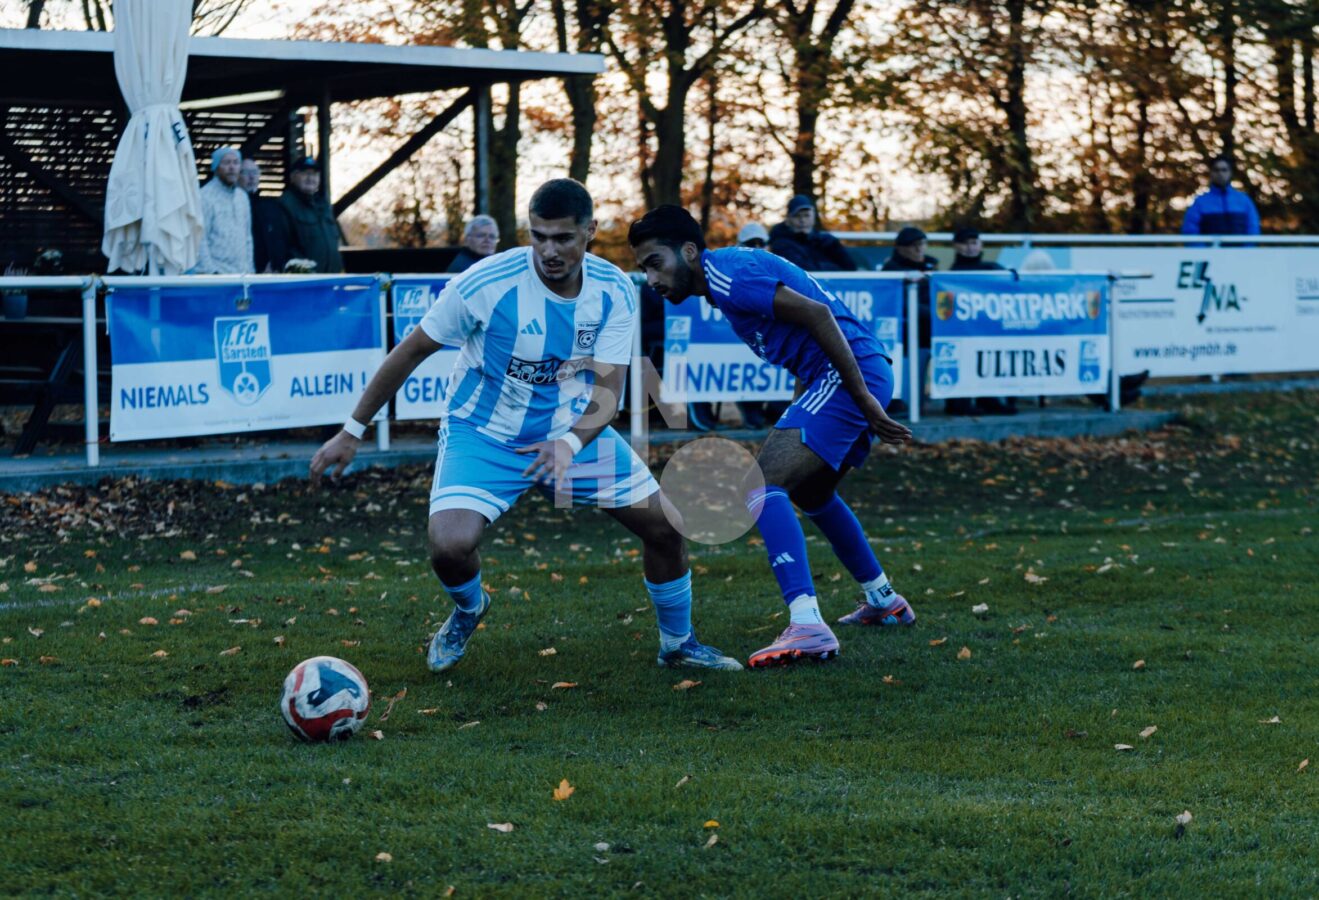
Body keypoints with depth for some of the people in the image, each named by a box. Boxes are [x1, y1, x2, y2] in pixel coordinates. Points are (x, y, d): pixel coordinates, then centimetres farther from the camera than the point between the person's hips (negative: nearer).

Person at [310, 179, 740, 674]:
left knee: (666, 526, -2)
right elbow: (411, 352, -14)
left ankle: (677, 643, 25)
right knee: (450, 545, -27)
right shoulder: (485, 284, -25)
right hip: (484, 433, -3)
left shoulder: (614, 291, -14)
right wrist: (351, 433, -11)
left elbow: (607, 390, -16)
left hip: (573, 430, 4)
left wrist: (571, 443, -38)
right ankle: (468, 608, 11)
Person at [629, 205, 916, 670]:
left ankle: (807, 627, -32)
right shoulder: (726, 273, 19)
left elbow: (818, 314, -21)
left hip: (851, 375, -11)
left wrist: (864, 400, -21)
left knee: (761, 485, -20)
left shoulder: (727, 274, -13)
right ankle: (882, 600, 44)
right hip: (868, 372, 11)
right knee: (810, 492, 30)